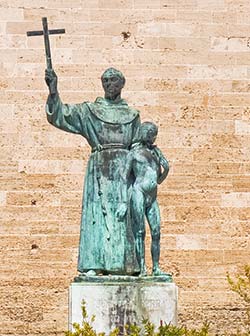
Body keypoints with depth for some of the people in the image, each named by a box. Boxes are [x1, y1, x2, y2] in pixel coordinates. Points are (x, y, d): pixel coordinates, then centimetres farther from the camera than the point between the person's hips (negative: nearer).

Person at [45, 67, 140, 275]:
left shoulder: (132, 116, 15)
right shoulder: (89, 111, 10)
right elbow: (59, 115, -1)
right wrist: (53, 91, -17)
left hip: (124, 170, 1)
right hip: (99, 169, -1)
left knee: (123, 218, -5)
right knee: (97, 215, -9)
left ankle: (123, 265, -4)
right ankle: (94, 265, -10)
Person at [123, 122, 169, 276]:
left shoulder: (155, 150, 17)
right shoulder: (134, 152, 1)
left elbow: (166, 167, 29)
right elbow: (125, 175, -4)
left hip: (152, 198, 6)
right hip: (139, 194, -6)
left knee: (156, 232, 1)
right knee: (140, 232, -8)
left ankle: (156, 268, 6)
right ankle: (142, 268, -9)